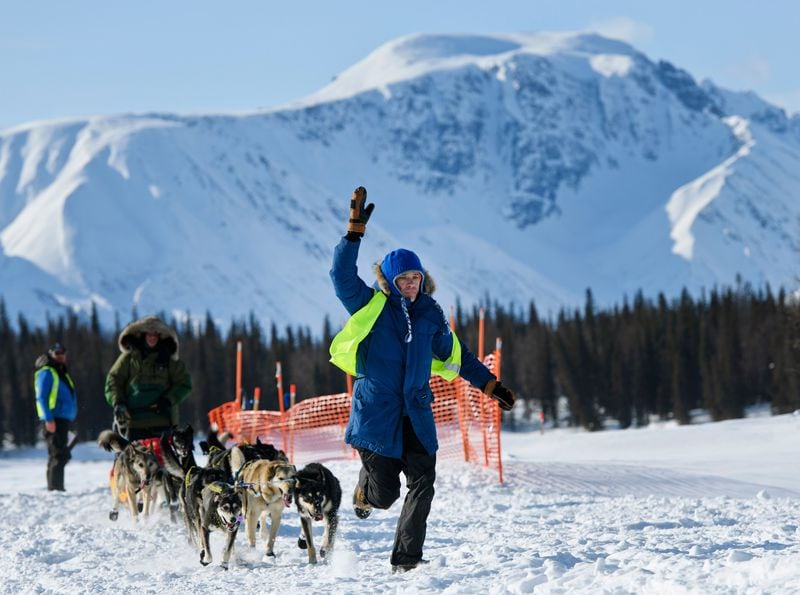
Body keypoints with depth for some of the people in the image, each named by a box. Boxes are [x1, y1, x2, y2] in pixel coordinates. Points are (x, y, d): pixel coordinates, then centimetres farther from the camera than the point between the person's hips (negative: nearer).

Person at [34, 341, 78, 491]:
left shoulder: (61, 372, 21)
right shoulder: (46, 372, -8)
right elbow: (41, 397, -15)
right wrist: (48, 419, -23)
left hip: (63, 420, 10)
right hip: (53, 420, -10)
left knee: (61, 456, 12)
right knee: (58, 455, -14)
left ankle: (56, 488, 18)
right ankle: (55, 488, -16)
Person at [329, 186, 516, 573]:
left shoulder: (430, 314, 8)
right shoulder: (371, 306, -4)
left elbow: (456, 355, 20)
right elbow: (342, 275, -19)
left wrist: (489, 385, 18)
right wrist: (355, 230, -24)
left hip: (416, 414, 4)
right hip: (375, 412, -4)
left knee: (422, 483, -9)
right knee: (384, 493, -1)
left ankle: (406, 558, -2)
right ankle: (365, 487, 38)